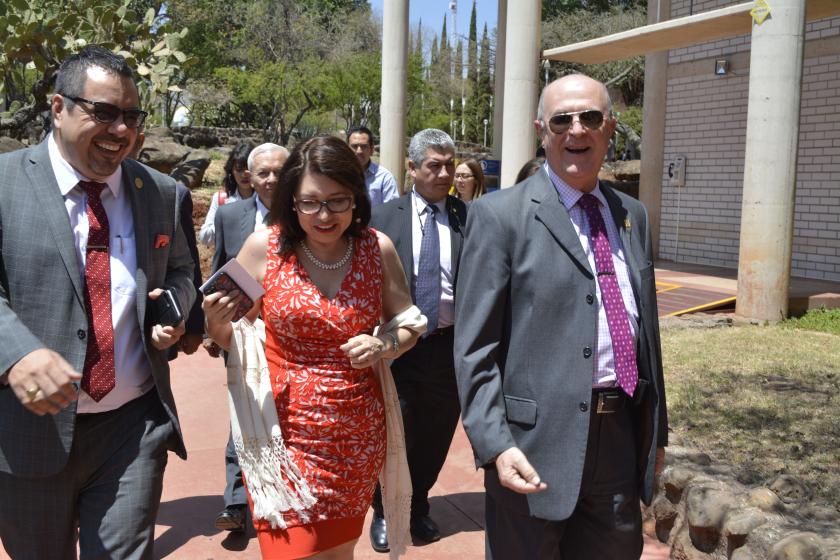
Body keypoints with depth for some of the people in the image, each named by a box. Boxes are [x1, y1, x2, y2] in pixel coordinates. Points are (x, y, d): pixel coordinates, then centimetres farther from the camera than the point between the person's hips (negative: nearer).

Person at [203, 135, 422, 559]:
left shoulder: (377, 248, -3)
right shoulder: (264, 246, -7)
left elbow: (408, 324, 9)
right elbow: (232, 338, 3)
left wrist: (384, 346, -12)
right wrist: (217, 323, -20)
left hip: (357, 436, 2)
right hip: (285, 433, -2)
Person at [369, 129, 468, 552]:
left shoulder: (469, 218, 1)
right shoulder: (384, 218, 1)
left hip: (450, 342, 1)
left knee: (436, 435, 13)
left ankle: (418, 507, 36)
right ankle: (385, 513, 29)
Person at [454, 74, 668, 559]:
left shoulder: (633, 216, 11)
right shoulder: (500, 216, -8)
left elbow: (647, 327, 16)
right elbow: (475, 348, -10)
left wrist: (656, 429, 17)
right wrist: (495, 444, -17)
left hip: (622, 434, 6)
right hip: (536, 444, -5)